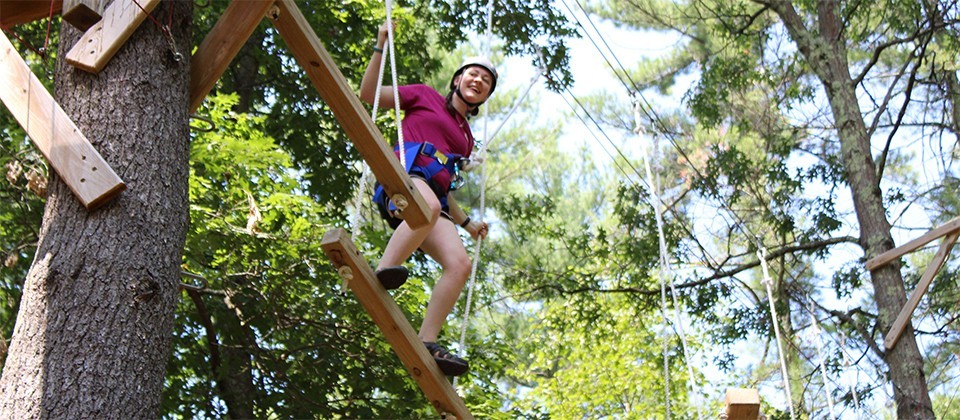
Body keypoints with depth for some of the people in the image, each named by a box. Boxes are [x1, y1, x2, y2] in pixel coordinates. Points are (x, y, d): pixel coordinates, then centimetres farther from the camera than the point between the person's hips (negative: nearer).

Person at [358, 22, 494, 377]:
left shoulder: (466, 137, 33)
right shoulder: (425, 97, 19)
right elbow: (368, 94, 13)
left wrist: (467, 223, 26)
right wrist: (380, 48, 6)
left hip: (433, 194, 6)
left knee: (459, 263, -21)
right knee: (428, 207, -44)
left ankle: (426, 343, -25)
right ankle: (384, 270, -41)